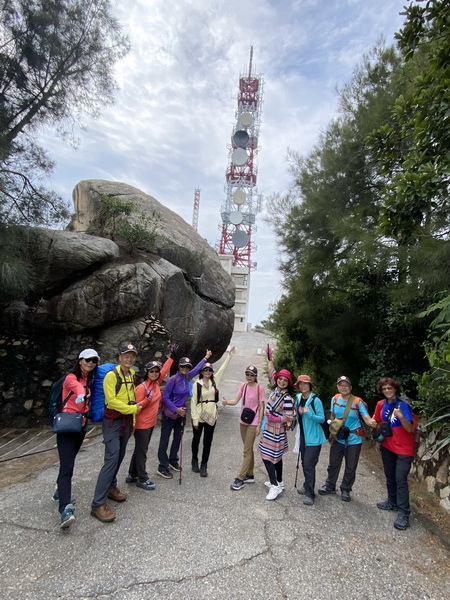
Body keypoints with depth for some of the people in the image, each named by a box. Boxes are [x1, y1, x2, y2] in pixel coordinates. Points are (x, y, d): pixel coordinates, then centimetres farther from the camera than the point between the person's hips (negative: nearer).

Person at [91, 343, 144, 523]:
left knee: (120, 457, 16)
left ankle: (111, 487, 34)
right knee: (112, 458, -13)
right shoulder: (111, 375, -16)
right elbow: (112, 400, -21)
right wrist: (133, 408, -15)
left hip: (127, 420, 7)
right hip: (113, 420, -7)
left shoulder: (132, 374, 7)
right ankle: (98, 504, -6)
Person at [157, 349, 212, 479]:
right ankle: (162, 467, 11)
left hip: (181, 414, 7)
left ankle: (173, 461, 34)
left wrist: (206, 357, 26)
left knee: (177, 439, 17)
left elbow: (197, 368, 17)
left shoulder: (187, 377, -1)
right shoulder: (173, 379, -19)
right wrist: (176, 409, -19)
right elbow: (165, 397, -16)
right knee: (164, 441, 2)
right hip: (169, 414, -7)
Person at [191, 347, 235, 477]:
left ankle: (204, 466, 20)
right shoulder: (197, 383, -9)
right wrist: (194, 419, -12)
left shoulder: (214, 381, 3)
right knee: (196, 439, 16)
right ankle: (195, 460, 36)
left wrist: (230, 355, 4)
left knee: (208, 442, 8)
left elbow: (222, 368, 5)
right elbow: (194, 401, -9)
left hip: (212, 416, 3)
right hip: (199, 416, -3)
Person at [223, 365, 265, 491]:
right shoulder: (243, 386, 2)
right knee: (248, 449, 17)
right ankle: (250, 475, 29)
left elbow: (261, 407, -9)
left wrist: (259, 424, -12)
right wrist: (226, 402, -25)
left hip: (253, 423, -6)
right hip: (243, 421, 6)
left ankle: (240, 479, 4)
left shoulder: (259, 388, -12)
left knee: (247, 451, -2)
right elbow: (235, 401, -3)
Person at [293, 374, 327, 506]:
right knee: (304, 463, 15)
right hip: (303, 436, 6)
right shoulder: (298, 398, 3)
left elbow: (322, 418, -16)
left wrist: (308, 413, -27)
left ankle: (309, 493, 5)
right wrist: (299, 412, 1)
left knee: (309, 465, -7)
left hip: (314, 438, -6)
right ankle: (308, 486, 34)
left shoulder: (315, 400, -17)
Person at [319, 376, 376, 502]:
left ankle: (345, 490, 35)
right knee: (333, 464, 17)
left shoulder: (357, 402, -18)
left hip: (354, 439, -3)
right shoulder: (335, 399, -6)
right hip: (338, 438, 3)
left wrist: (372, 422, -48)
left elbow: (366, 417, -26)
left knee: (350, 467, 13)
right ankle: (330, 486, 38)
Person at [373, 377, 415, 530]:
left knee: (400, 480, -8)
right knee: (390, 477, 18)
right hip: (387, 446, 6)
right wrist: (379, 440, 12)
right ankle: (393, 502, 36)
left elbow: (409, 429, -23)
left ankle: (404, 513, 1)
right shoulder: (381, 404, 0)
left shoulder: (403, 405, -18)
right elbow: (378, 424, 13)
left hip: (403, 449, -6)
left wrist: (401, 417, -40)